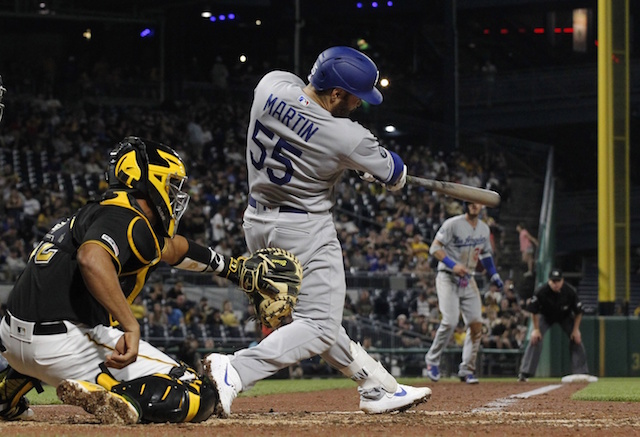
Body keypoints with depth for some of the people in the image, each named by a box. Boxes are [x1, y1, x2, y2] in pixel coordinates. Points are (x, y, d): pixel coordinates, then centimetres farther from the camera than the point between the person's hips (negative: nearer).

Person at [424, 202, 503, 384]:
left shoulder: (484, 229, 11)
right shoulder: (453, 224, -10)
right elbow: (435, 248, -12)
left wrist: (494, 276, 14)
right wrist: (453, 265, -24)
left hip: (468, 280, 6)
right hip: (448, 279, -6)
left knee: (476, 325, -3)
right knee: (450, 321, -19)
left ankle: (467, 369, 7)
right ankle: (432, 360, 0)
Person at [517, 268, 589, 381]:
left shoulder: (570, 291, -30)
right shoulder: (541, 292, -33)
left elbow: (578, 312, -15)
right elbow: (534, 312, -17)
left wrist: (576, 329, -16)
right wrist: (536, 329, -17)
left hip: (565, 317, 1)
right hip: (545, 316, -1)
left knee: (576, 340, -8)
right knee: (535, 339, -17)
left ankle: (582, 373, 2)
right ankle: (524, 373, -14)